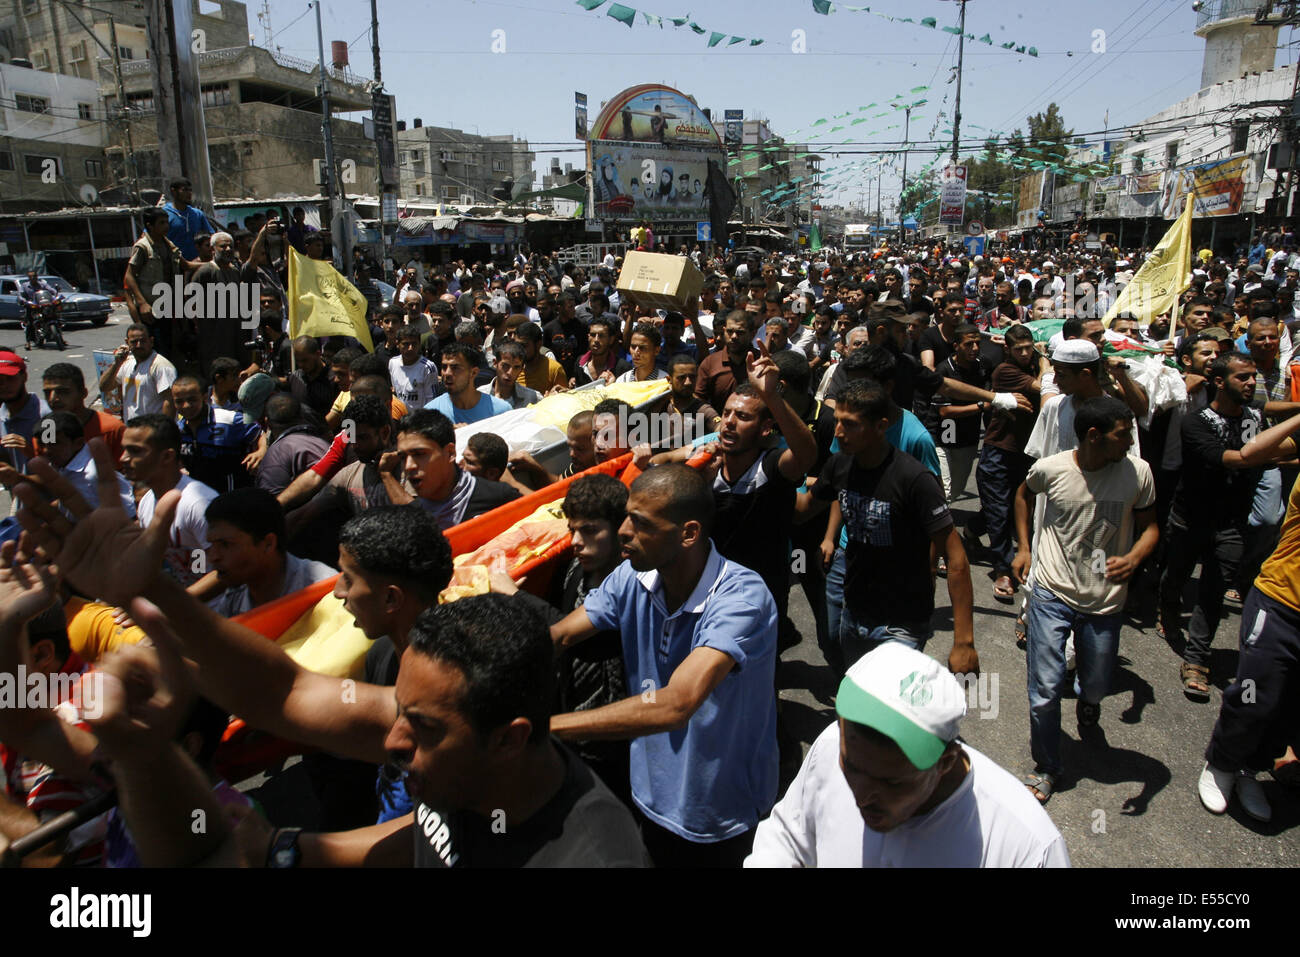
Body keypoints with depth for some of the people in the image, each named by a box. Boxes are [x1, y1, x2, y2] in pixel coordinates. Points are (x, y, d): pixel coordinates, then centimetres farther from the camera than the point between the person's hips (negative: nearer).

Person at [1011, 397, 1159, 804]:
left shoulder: (1138, 472, -11)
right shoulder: (1050, 468, -12)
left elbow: (1149, 526, 1)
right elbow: (1024, 494, 11)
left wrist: (1134, 559, -21)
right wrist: (1023, 548, 7)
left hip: (1105, 602, 2)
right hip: (1052, 593, -1)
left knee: (1096, 687, 16)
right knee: (1045, 691, -3)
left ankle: (1087, 703, 56)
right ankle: (1046, 768, 21)